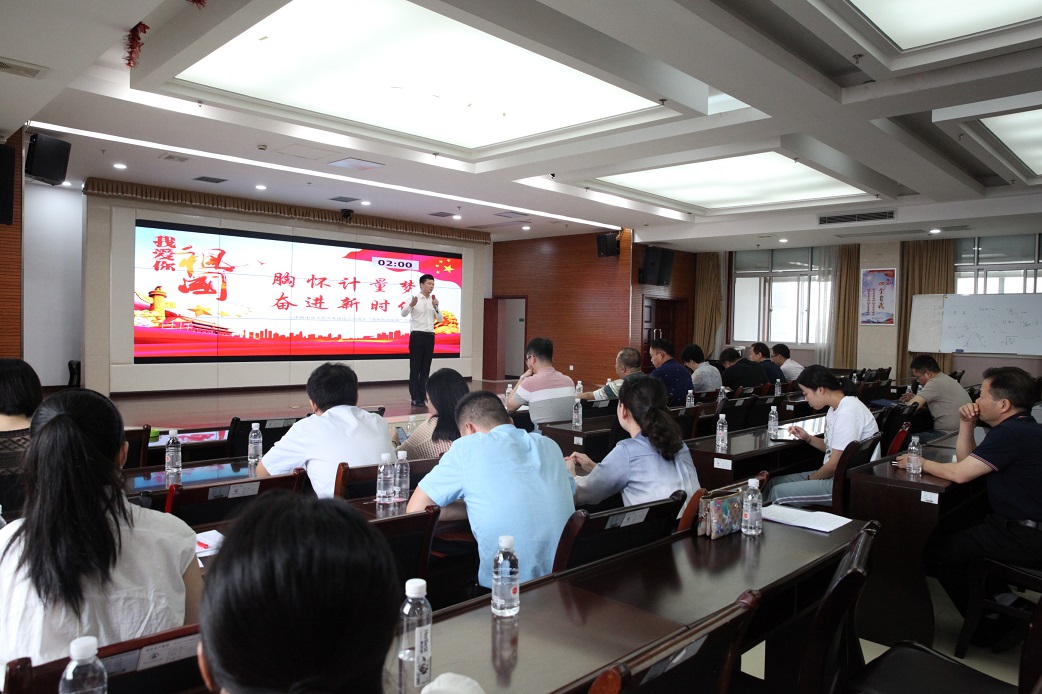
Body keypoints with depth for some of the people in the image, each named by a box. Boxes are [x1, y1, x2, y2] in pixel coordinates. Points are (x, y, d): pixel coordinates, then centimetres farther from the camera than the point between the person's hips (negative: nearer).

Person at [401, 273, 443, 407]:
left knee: (425, 368, 8)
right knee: (415, 368, -3)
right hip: (417, 335, -5)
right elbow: (403, 314, -17)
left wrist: (436, 307, -8)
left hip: (429, 336, 5)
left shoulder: (434, 300, 11)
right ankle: (415, 398, 0)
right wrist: (411, 305, -35)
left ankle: (423, 396, 14)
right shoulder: (414, 298, -4)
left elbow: (440, 319, 8)